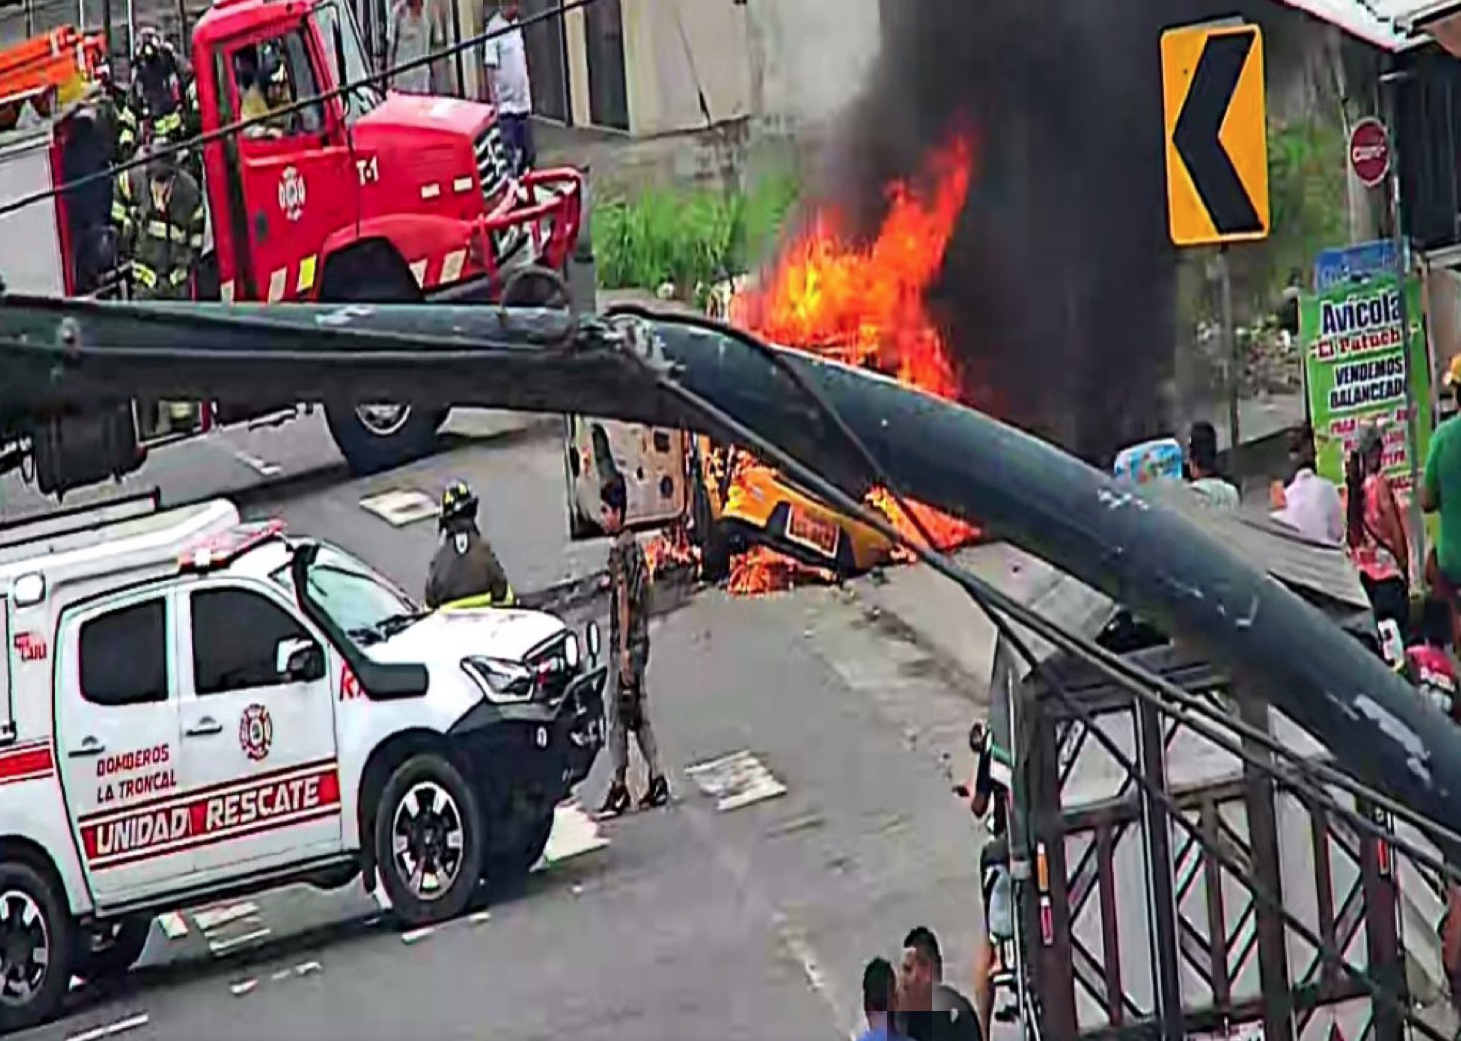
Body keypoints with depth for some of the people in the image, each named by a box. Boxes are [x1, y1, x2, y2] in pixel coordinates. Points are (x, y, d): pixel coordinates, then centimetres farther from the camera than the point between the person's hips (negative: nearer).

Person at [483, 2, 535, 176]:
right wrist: (493, 98, -17)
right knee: (509, 149, -4)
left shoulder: (517, 25, 8)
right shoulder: (494, 28, -15)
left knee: (528, 153, 12)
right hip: (505, 101, -7)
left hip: (522, 99, 7)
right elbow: (490, 67, -15)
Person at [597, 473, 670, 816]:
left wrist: (623, 649, -20)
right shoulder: (635, 546, 12)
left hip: (626, 644, -9)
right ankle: (657, 780, 12)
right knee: (638, 715, 12)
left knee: (619, 716, -5)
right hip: (640, 640, 9)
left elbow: (624, 600, -19)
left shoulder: (619, 550, -15)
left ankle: (620, 787, -3)